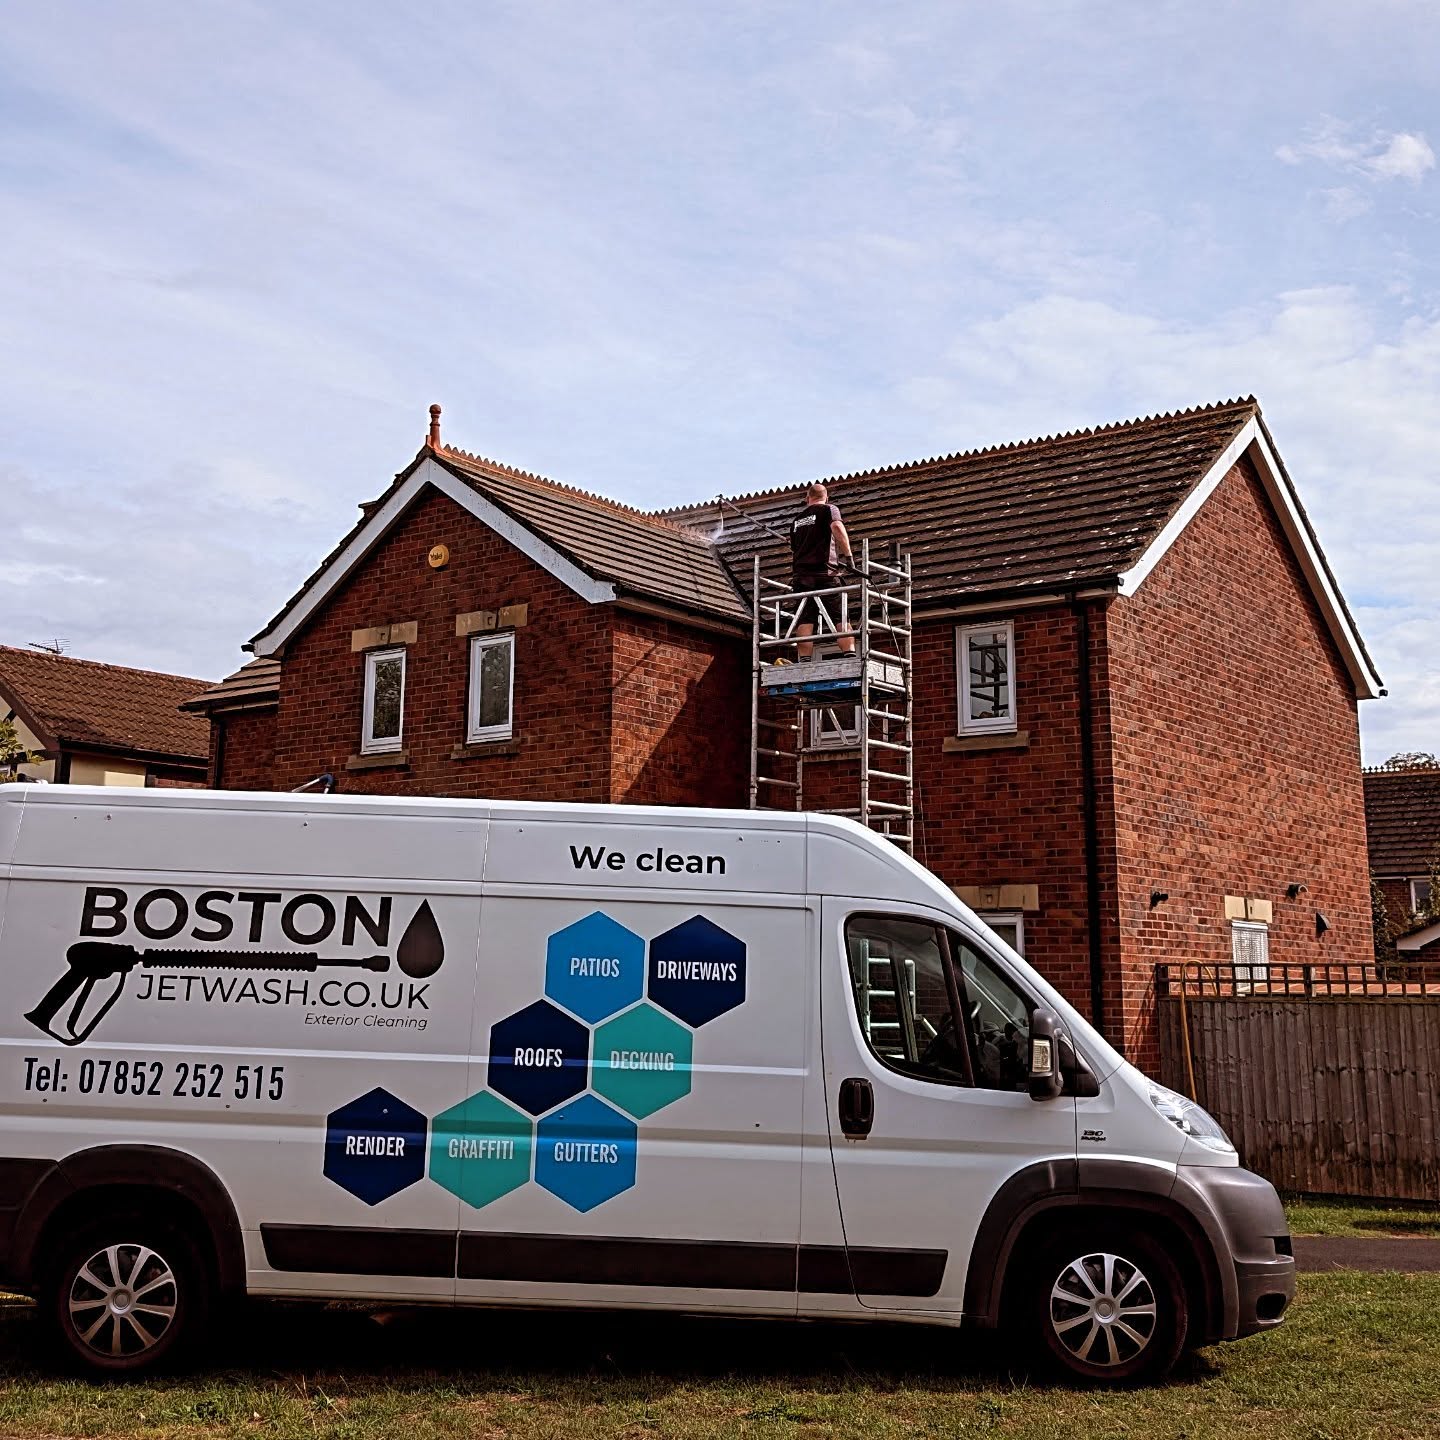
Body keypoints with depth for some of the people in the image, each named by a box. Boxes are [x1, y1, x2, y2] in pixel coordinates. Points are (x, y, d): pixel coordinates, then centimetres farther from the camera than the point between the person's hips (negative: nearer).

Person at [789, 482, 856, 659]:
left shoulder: (797, 519, 24)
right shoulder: (829, 509, 8)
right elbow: (837, 527, -15)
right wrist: (848, 555, -14)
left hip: (800, 575, 4)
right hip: (825, 572, -4)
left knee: (805, 621, -2)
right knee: (841, 618, -6)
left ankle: (805, 662, -11)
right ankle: (850, 656, -20)